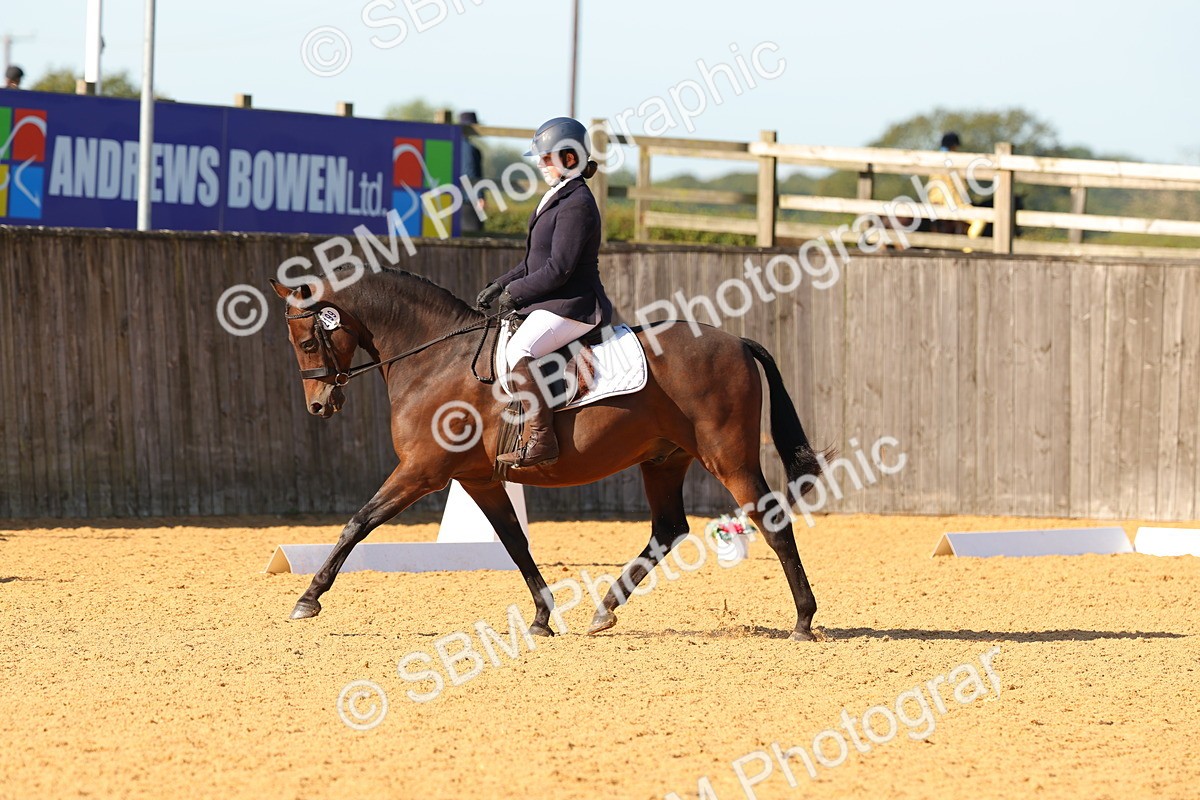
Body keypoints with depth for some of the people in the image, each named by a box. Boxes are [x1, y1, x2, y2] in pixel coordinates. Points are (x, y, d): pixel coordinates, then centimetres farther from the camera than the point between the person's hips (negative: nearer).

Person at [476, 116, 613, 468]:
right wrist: (500, 286, 11)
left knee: (517, 350, -30)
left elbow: (558, 269, -20)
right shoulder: (557, 199, 17)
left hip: (572, 306, -11)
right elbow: (535, 262, 23)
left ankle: (539, 438, -34)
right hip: (551, 303, 11)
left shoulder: (576, 204, -15)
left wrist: (516, 292, -11)